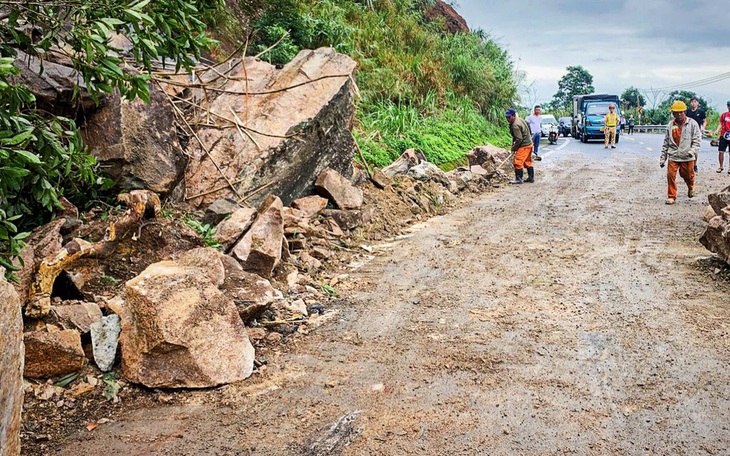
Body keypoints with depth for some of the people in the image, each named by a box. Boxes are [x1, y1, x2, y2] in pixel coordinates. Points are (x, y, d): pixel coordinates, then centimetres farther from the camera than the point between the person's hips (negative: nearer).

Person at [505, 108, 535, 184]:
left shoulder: (515, 125, -23)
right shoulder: (520, 119, 8)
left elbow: (519, 139, -25)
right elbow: (528, 126, 22)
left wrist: (513, 148, -13)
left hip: (524, 146, -11)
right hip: (529, 143, 11)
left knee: (517, 162, -7)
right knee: (528, 162, 18)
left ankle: (518, 179, -3)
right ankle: (531, 177, 25)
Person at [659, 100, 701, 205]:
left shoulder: (692, 123, -3)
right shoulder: (671, 125, 5)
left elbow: (697, 139, -4)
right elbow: (666, 142, 11)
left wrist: (692, 150, -21)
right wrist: (663, 158, 10)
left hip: (687, 157, -2)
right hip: (673, 156, 2)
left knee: (688, 175, 11)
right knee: (670, 175, -7)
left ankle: (691, 188, 45)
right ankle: (671, 196, 8)